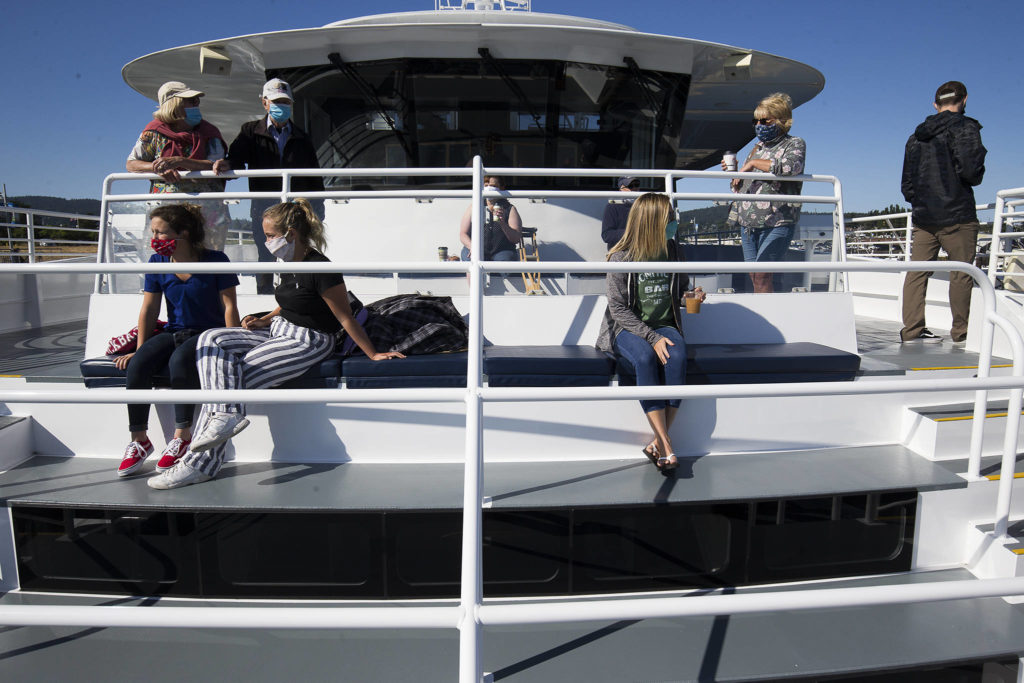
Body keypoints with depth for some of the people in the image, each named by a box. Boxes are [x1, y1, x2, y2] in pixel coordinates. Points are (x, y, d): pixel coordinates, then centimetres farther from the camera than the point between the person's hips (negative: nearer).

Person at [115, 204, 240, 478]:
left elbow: (229, 306, -8)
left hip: (209, 333, -4)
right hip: (173, 333, 5)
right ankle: (139, 440, -10)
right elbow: (149, 309, 8)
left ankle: (182, 435, -19)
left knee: (180, 359, -35)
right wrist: (140, 350, 4)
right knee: (137, 365, -23)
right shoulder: (157, 262, 5)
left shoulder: (214, 260, -8)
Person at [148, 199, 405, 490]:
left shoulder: (320, 269, -19)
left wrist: (373, 354, -13)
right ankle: (227, 413, -20)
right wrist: (264, 320, 6)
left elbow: (346, 319, -15)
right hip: (279, 331, 9)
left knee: (236, 378, -14)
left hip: (308, 342, -9)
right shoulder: (289, 264, 9)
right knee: (210, 339, -8)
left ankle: (201, 464, -4)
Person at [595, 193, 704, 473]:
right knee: (645, 358, -36)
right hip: (627, 329, -3)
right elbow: (618, 308, -11)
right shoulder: (621, 257, -7)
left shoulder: (672, 251, 8)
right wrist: (651, 338, -21)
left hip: (664, 326, 4)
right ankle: (666, 448, -33)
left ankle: (658, 444, -24)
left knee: (677, 357, -31)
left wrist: (693, 296, -2)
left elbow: (680, 290, 23)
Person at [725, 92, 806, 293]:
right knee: (754, 276, 5)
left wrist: (754, 163, -15)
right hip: (748, 223, 7)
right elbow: (741, 187, 27)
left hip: (776, 223, -7)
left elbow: (792, 166, -23)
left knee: (761, 275, -15)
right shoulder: (758, 147, 20)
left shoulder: (794, 144, 2)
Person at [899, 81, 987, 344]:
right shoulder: (964, 127, -4)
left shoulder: (916, 135, 16)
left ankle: (912, 329, 1)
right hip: (957, 216, -6)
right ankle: (961, 332, 6)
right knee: (961, 275, 1)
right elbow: (970, 172, -15)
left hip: (923, 216, 6)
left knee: (917, 272, 3)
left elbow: (907, 183, 18)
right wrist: (979, 166, 6)